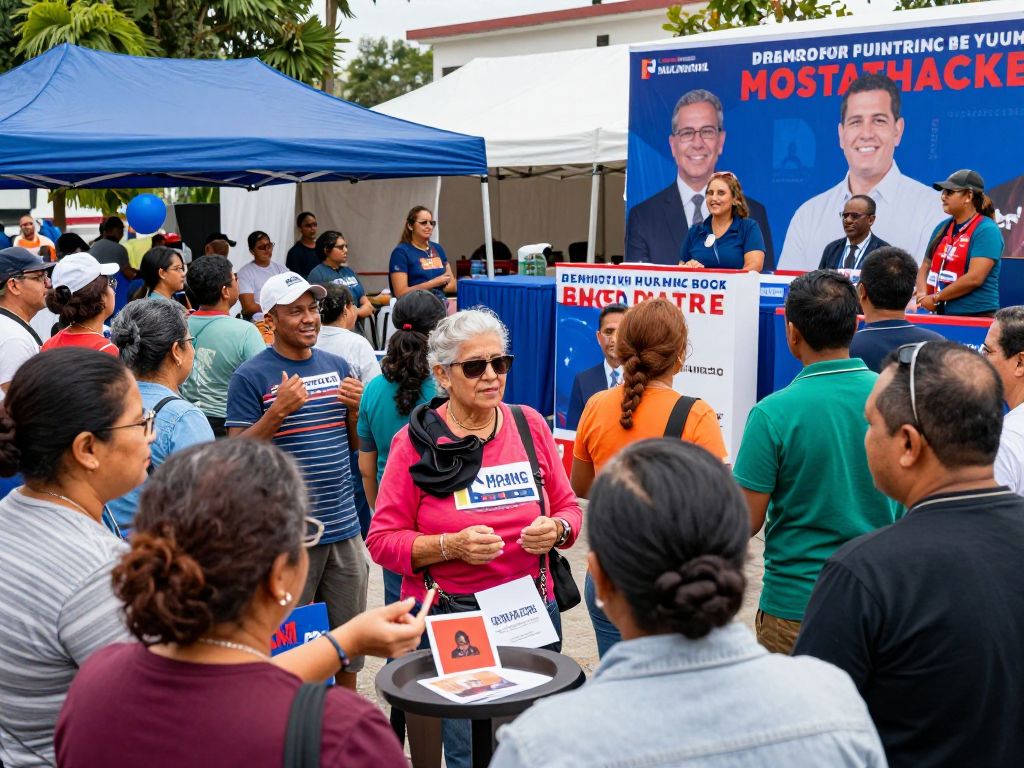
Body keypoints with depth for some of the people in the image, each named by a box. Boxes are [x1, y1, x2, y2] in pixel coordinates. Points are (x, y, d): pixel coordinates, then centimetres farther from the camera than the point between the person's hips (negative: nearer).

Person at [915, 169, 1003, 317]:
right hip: (941, 315, 6)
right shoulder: (943, 227, 12)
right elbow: (926, 266, 15)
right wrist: (922, 295, -4)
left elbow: (974, 278, -19)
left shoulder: (986, 230, -10)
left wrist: (936, 298, -13)